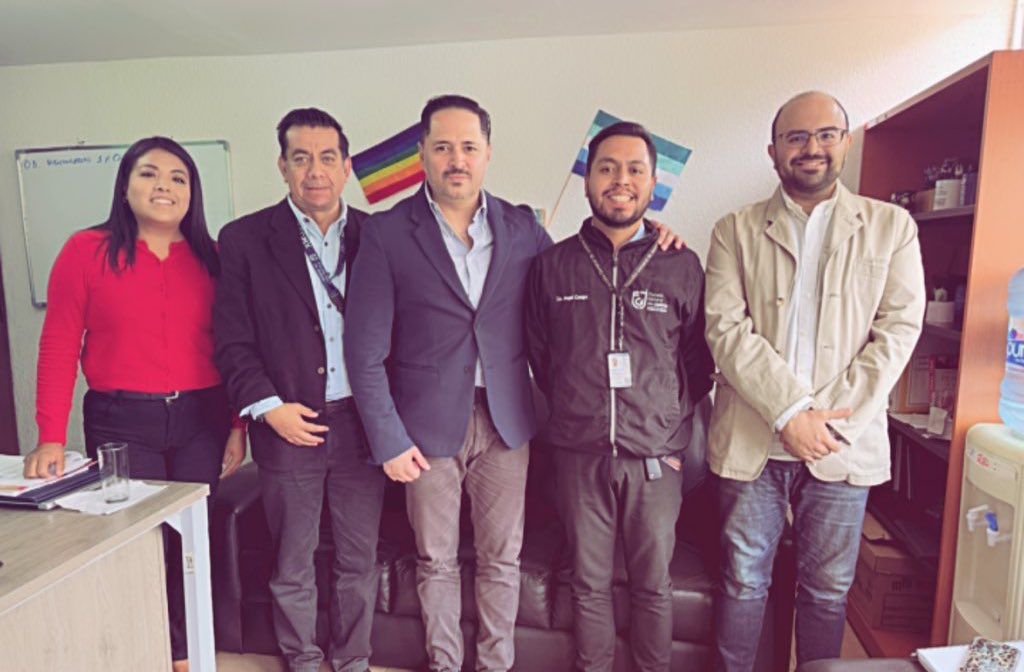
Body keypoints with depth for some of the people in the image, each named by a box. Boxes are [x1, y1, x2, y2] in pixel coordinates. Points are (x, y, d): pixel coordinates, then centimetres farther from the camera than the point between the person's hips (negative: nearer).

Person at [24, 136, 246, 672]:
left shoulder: (209, 257, 4)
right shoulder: (87, 251, -2)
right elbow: (58, 347, -4)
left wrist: (237, 426, 1)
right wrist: (51, 438, -9)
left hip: (200, 418, 2)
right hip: (121, 423, -2)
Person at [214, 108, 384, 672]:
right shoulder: (244, 239, 0)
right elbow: (232, 341, -2)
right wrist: (268, 407, -11)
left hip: (362, 421, 2)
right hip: (288, 424, -1)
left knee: (360, 559, 14)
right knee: (292, 564, 14)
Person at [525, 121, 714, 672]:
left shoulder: (682, 266, 1)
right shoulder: (553, 264, 2)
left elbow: (699, 362, 8)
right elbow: (539, 356, 9)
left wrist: (674, 432, 4)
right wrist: (575, 413, 8)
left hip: (654, 458, 0)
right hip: (579, 455, 0)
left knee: (653, 585, 14)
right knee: (589, 583, 14)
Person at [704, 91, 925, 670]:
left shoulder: (892, 227, 7)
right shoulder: (736, 231, 5)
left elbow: (898, 330, -2)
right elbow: (726, 329, -6)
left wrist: (831, 419, -12)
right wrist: (790, 413, -15)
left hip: (844, 445, 1)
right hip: (750, 441, 0)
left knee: (828, 590, 13)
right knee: (743, 582, 11)